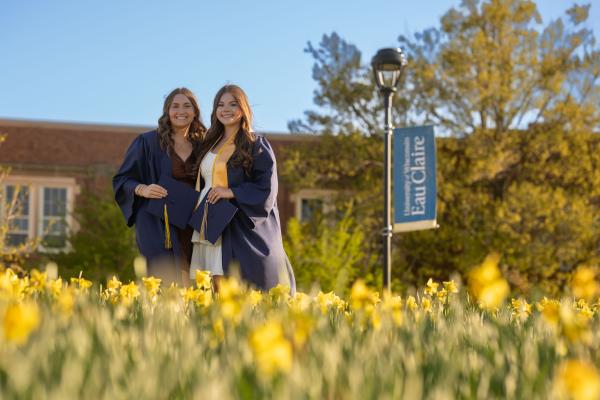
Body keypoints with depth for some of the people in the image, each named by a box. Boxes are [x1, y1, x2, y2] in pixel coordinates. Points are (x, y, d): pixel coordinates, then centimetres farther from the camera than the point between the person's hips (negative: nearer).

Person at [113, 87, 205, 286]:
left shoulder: (201, 146, 11)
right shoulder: (147, 142, 0)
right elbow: (122, 179, 3)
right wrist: (142, 189, -17)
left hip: (192, 227, 4)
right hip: (158, 225, -4)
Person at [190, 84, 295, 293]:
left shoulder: (257, 145, -1)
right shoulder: (210, 143, 18)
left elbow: (267, 189, -8)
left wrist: (231, 192, -15)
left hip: (241, 229, -6)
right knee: (218, 293, 0)